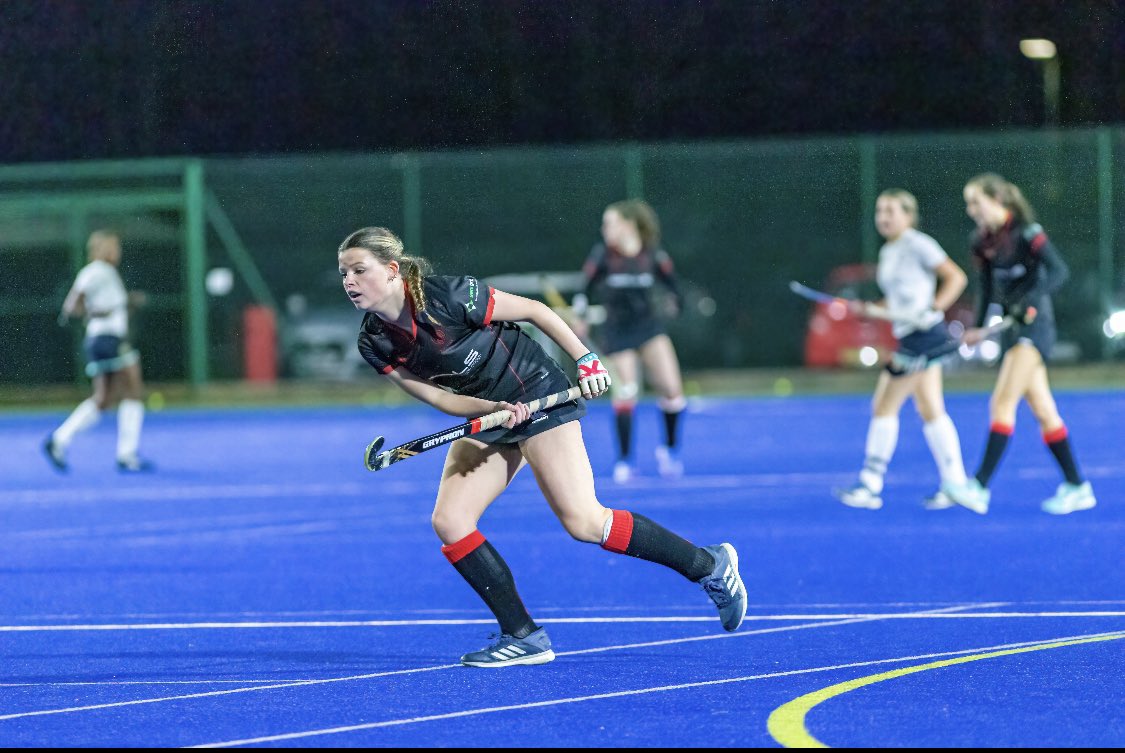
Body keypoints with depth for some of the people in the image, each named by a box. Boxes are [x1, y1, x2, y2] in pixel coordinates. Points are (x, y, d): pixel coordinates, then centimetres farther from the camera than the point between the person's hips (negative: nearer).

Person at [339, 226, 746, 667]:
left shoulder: (448, 297, -24)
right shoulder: (375, 344, -6)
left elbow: (534, 310, -13)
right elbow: (439, 397, -1)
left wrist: (586, 360, -12)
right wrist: (493, 410, -18)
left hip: (539, 396, -7)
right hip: (486, 415, 7)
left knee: (583, 522, -15)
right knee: (449, 522, -9)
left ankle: (710, 567, 0)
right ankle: (524, 637, -3)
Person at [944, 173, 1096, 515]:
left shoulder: (1025, 232, -13)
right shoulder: (983, 240, 8)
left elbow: (1058, 271, -22)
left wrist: (1030, 301, -33)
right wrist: (979, 327, 3)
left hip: (1033, 324, -8)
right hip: (1010, 329, 8)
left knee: (1002, 404, -16)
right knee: (1043, 411, 9)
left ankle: (980, 487, -21)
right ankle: (1077, 488, 15)